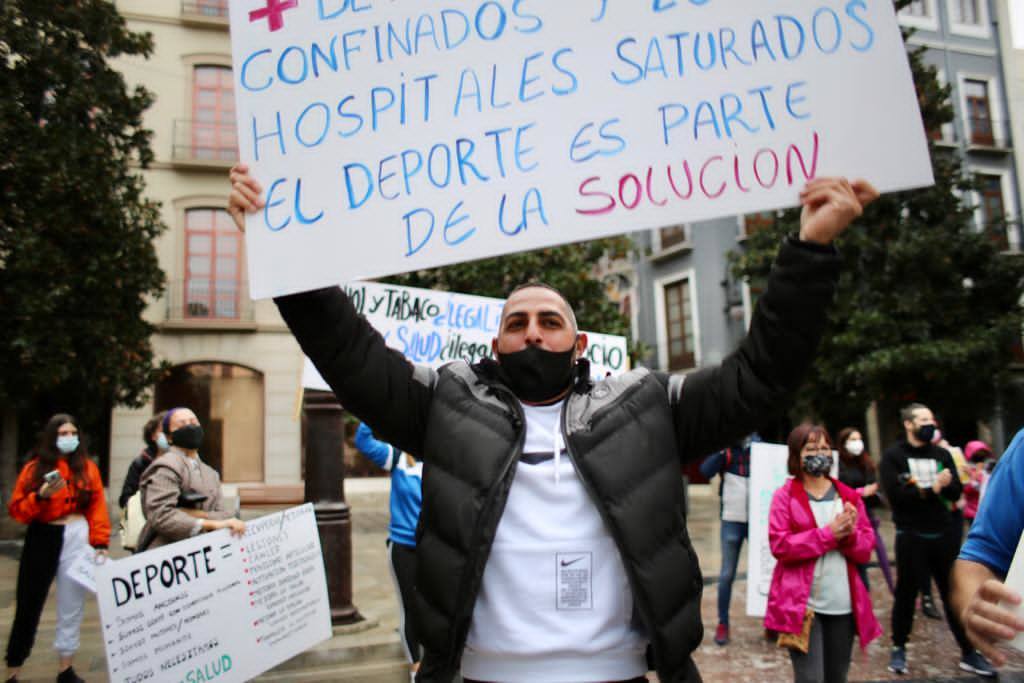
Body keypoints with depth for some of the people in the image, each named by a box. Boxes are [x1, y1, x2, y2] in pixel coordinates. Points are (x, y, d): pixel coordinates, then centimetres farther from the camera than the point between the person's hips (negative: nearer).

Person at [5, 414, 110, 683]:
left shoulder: (88, 467, 5)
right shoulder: (35, 468, 2)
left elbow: (98, 507, 3)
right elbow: (16, 509, 0)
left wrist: (100, 543, -4)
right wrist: (41, 496, -19)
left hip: (77, 538, 1)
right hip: (42, 538, -1)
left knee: (72, 606, 8)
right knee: (29, 604, 4)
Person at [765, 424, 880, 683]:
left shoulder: (850, 496, 10)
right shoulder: (785, 496, -3)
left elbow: (866, 549, 8)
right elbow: (780, 546, -13)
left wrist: (850, 534, -14)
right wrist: (829, 534, -18)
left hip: (844, 604, 5)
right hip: (802, 604, -5)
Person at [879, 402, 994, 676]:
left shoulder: (942, 454, 10)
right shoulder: (893, 456, -4)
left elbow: (956, 491, 1)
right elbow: (895, 494, -16)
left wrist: (942, 485, -20)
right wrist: (933, 489, -15)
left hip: (942, 534, 4)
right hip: (911, 536, -4)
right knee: (906, 593, 5)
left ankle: (969, 653, 19)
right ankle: (899, 648, 19)